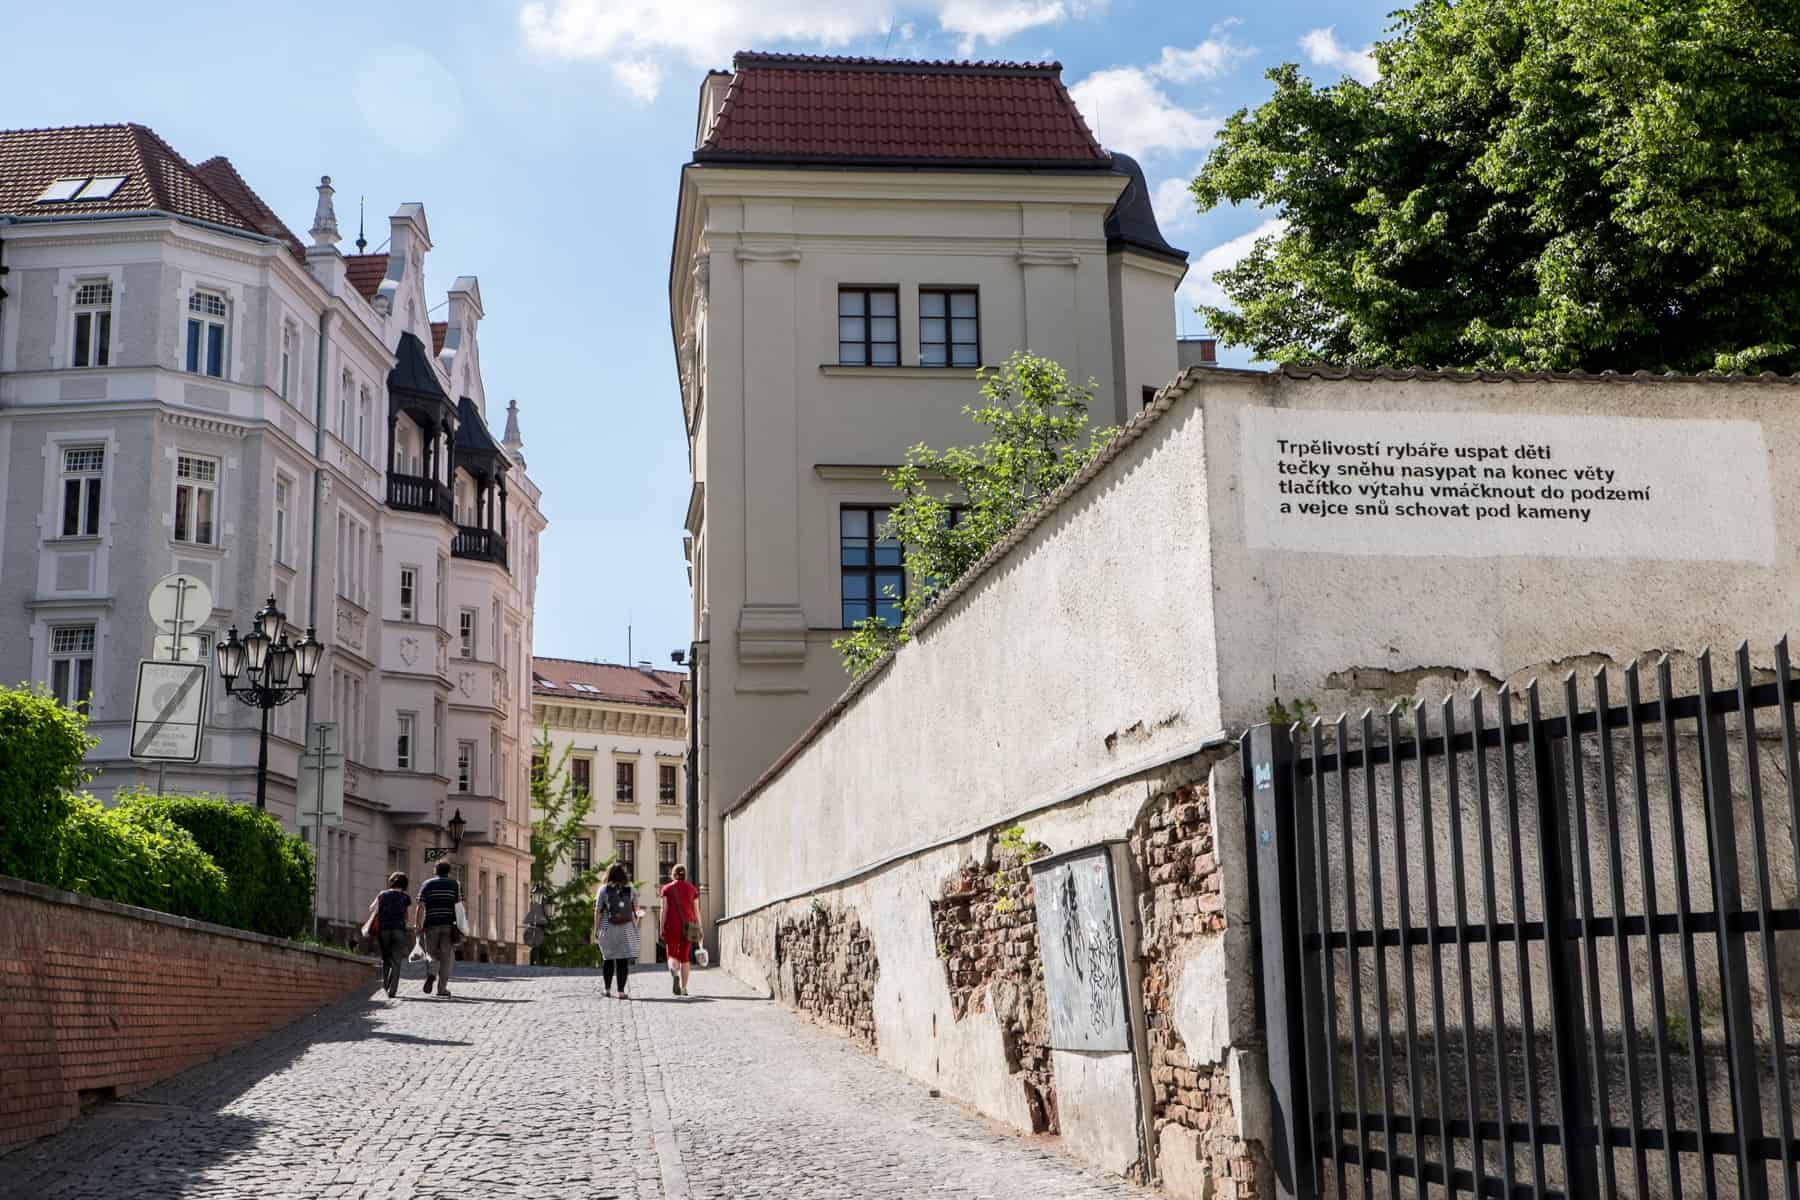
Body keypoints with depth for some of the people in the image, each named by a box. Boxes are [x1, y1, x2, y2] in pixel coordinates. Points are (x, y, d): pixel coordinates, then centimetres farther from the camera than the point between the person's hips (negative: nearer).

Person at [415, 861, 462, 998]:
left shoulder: (427, 884, 8)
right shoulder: (455, 885, 7)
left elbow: (420, 907, 0)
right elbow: (459, 906, -1)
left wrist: (419, 926, 1)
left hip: (431, 924, 0)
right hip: (449, 925, 0)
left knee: (431, 954, 12)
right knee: (446, 957, 4)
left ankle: (431, 973, -18)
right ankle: (442, 988, 1)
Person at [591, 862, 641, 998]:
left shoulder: (604, 890, -1)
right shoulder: (631, 890, 2)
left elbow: (598, 911, -3)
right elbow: (636, 910, 1)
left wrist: (596, 930, 2)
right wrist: (635, 928, 11)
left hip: (608, 929, 0)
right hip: (626, 929, 0)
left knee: (608, 959, 15)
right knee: (623, 960, 0)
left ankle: (607, 989, 16)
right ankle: (621, 991, -5)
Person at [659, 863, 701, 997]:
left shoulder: (667, 888, 2)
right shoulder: (692, 889, 7)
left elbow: (664, 910, -4)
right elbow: (696, 911, 5)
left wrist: (661, 928, -3)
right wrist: (699, 930, 8)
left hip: (672, 926, -2)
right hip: (688, 926, 2)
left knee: (672, 956, 3)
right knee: (684, 957, 11)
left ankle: (674, 973, -30)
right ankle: (684, 988, 6)